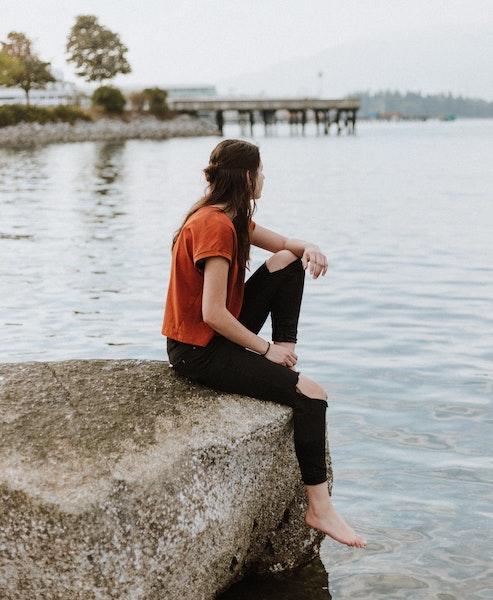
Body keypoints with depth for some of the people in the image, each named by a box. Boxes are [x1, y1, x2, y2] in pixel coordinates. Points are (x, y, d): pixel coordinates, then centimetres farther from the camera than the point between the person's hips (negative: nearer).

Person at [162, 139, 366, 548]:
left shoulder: (231, 217, 8)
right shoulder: (216, 226, -23)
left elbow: (283, 243, 20)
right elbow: (213, 314, -28)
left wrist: (310, 249, -4)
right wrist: (266, 349, -16)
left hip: (222, 333, 10)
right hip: (199, 351, -10)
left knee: (288, 262, 10)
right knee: (311, 394, -15)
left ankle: (287, 355, 9)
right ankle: (319, 509, -8)